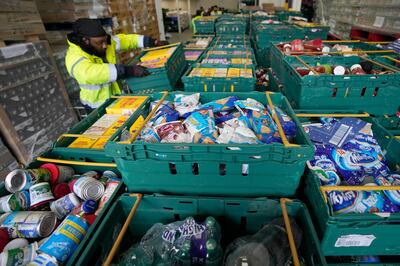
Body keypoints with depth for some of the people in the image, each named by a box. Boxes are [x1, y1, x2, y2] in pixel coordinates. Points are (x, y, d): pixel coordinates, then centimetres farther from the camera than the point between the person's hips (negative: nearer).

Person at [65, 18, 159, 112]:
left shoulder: (106, 41, -7)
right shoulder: (74, 57, -28)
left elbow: (125, 39, 5)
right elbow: (90, 74, -47)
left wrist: (150, 41, -5)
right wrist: (129, 70, -53)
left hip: (118, 95, 6)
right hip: (97, 106, -6)